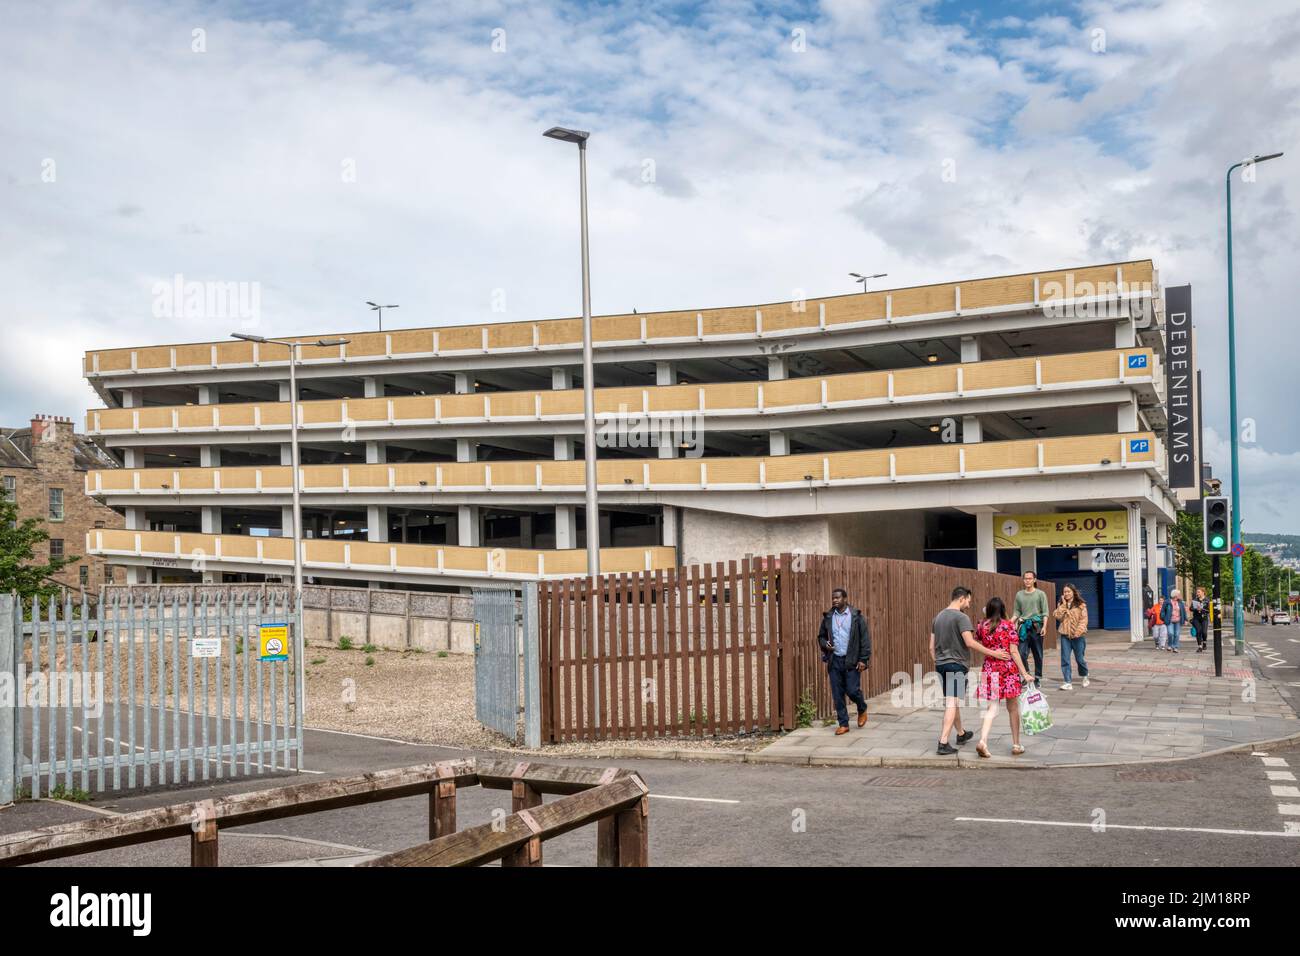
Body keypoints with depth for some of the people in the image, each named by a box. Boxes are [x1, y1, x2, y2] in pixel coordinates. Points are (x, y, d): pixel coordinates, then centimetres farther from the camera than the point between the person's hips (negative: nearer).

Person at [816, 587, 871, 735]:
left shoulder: (856, 616, -3)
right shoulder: (828, 617, 8)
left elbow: (865, 638, -4)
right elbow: (821, 636, 19)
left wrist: (863, 659, -10)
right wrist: (825, 645, -3)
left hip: (851, 661, -4)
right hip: (834, 661, 4)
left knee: (852, 690, -4)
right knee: (837, 694, 3)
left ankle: (862, 710, 28)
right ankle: (843, 724, 13)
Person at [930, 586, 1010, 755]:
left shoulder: (938, 617, 12)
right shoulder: (961, 617, -12)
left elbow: (931, 647, 14)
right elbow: (969, 642, -22)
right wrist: (993, 653, -18)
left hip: (940, 665, 8)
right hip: (956, 665, -8)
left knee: (952, 701, 21)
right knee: (952, 704, -7)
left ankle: (961, 733, 39)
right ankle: (943, 743, -15)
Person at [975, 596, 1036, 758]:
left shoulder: (982, 626, 3)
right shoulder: (1009, 626, -5)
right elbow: (1014, 652, -9)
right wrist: (1024, 673, -6)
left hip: (989, 669, 2)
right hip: (1009, 669, -2)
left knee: (992, 708, 4)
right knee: (1013, 708, 12)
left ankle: (983, 741, -16)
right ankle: (1016, 745, 19)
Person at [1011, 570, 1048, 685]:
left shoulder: (1041, 594, 2)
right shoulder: (1019, 594, 11)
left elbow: (1045, 612, -2)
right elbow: (1016, 612, 12)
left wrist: (1044, 626, -13)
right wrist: (1010, 624, -2)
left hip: (1036, 626, -2)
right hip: (1023, 627, 2)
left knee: (1038, 654, 5)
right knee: (1022, 653, -6)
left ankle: (1038, 678, 13)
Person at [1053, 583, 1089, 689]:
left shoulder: (1081, 605, -1)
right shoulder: (1061, 605, 10)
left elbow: (1084, 620, -7)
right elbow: (1057, 616, -5)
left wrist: (1079, 631, -21)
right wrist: (1063, 604, -7)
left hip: (1078, 636, -3)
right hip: (1065, 635, 3)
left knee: (1079, 659, 7)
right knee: (1065, 660, -4)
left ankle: (1085, 676, 35)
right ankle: (1068, 683, -3)